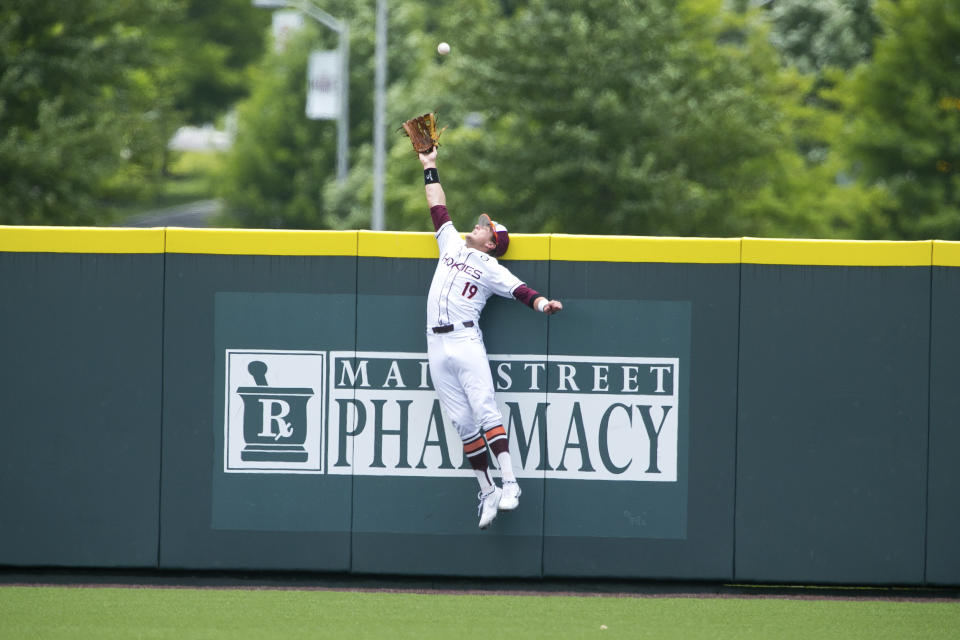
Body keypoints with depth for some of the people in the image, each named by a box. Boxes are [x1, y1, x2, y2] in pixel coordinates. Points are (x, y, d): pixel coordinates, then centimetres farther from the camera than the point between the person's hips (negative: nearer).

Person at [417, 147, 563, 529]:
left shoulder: (491, 269, 5)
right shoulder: (452, 244, 19)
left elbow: (519, 291, -6)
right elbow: (438, 208, 26)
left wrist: (543, 304, -25)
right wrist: (430, 167, 28)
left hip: (467, 343, -5)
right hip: (437, 347, 5)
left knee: (484, 410, -15)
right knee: (463, 422, 1)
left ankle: (509, 482, -18)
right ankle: (486, 492, 2)